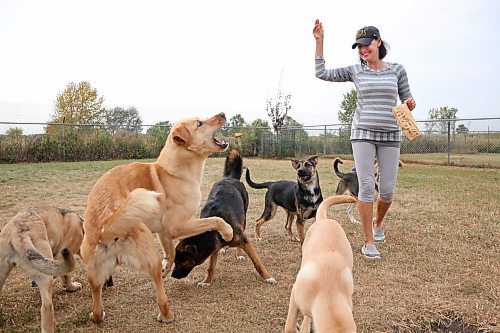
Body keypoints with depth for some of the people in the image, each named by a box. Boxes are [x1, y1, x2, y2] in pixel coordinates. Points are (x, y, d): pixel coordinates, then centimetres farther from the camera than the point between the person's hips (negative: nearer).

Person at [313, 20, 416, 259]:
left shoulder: (397, 69, 8)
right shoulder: (355, 71, 6)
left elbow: (407, 99, 13)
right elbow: (321, 73, 6)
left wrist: (410, 104, -11)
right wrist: (319, 41, 3)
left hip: (390, 135, 1)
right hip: (363, 133, -1)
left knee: (388, 190, 1)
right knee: (366, 186, -8)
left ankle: (377, 223, 33)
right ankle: (368, 241, 4)